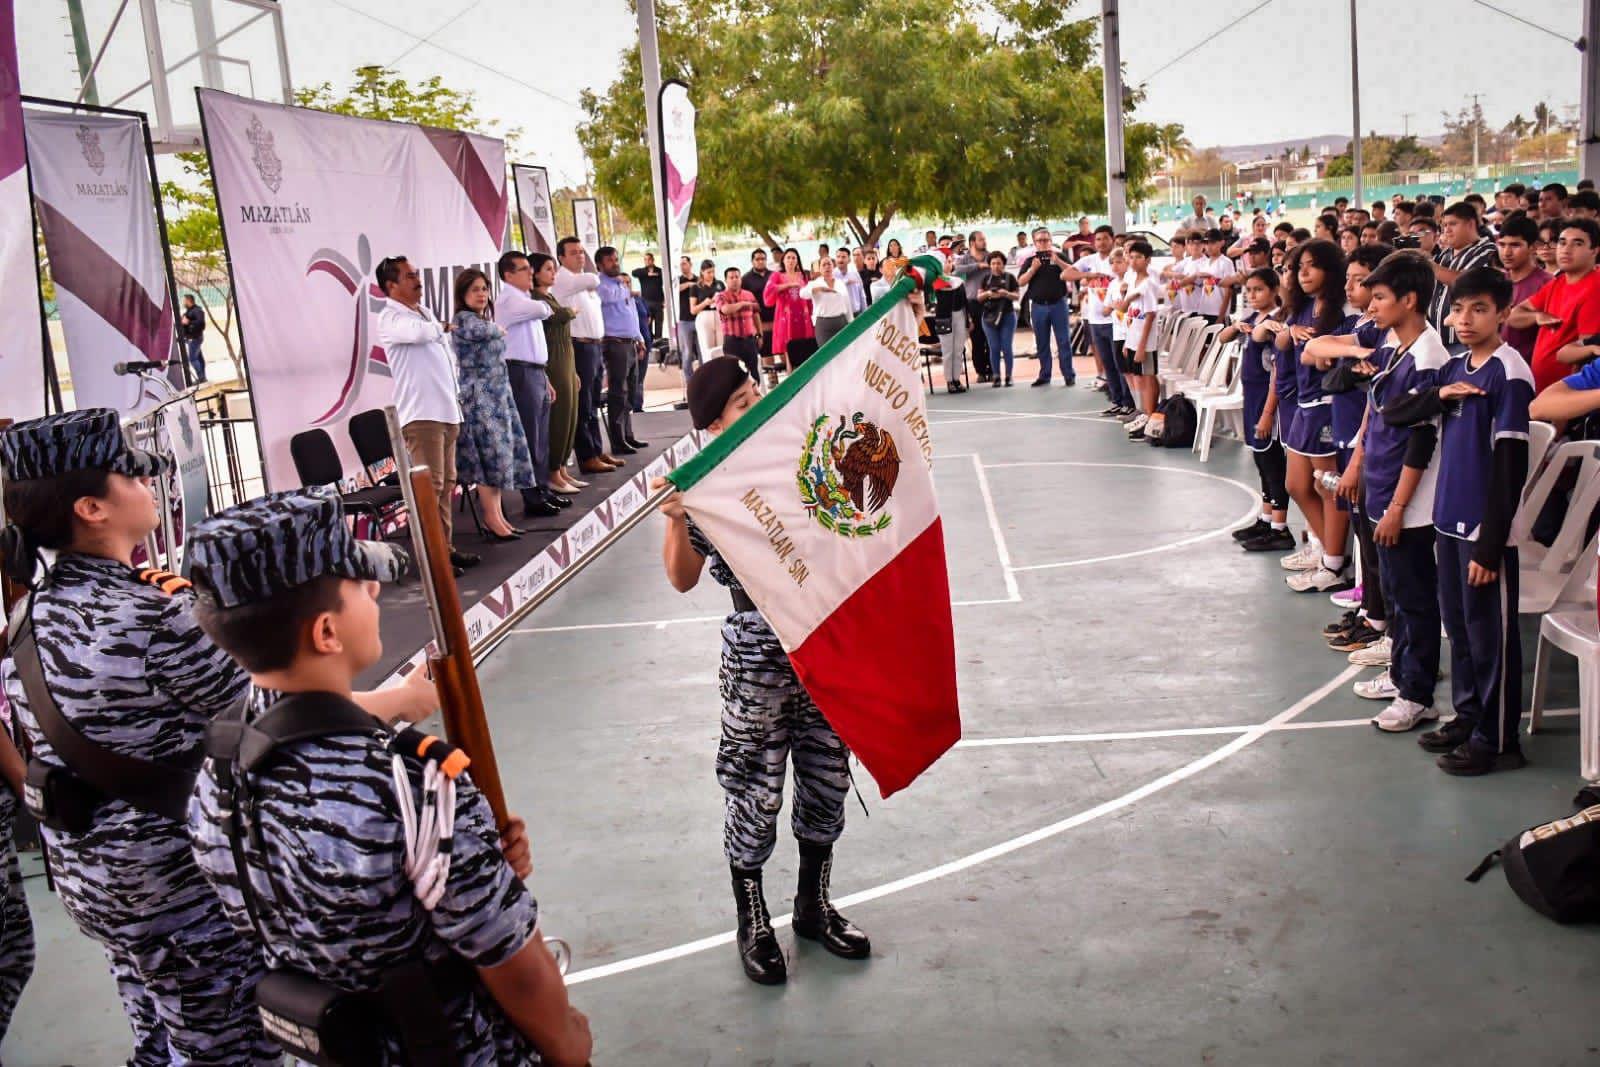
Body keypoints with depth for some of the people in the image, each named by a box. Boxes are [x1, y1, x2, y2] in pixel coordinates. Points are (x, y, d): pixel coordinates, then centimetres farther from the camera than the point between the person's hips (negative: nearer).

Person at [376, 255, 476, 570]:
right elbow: (420, 333, -29)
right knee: (430, 485, -11)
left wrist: (456, 397, 21)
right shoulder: (390, 319, -8)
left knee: (446, 483, 11)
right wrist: (441, 328, -7)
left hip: (446, 411, 9)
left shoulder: (424, 311, 19)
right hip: (421, 413, -9)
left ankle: (444, 546, 18)